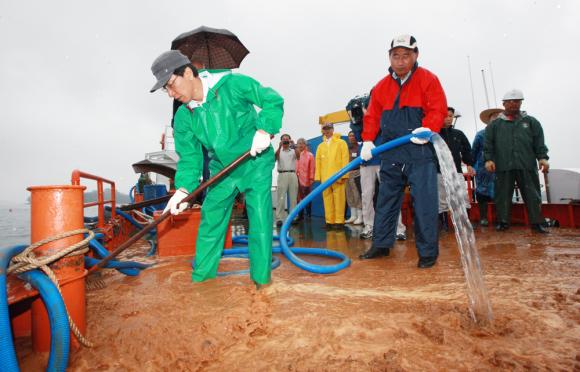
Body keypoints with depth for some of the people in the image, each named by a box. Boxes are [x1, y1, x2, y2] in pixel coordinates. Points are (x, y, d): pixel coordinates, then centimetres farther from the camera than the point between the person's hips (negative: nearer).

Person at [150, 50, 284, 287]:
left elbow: (273, 100, -13)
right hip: (221, 170, 5)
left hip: (255, 164, -4)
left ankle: (261, 277, 10)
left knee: (260, 220, -5)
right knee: (210, 219, 8)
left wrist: (264, 130, -29)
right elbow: (189, 157, -3)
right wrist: (183, 188, -18)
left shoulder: (232, 84, -17)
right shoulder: (183, 117, -3)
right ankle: (202, 275, 24)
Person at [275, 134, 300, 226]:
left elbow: (298, 157, -6)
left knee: (293, 197, 4)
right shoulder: (279, 151, 11)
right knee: (281, 197, -5)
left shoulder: (293, 151, 14)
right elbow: (276, 157, -10)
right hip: (282, 175, -2)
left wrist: (294, 146, -15)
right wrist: (279, 147, -19)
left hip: (292, 174, 2)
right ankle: (279, 218, -6)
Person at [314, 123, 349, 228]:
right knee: (327, 199, 2)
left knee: (339, 199, -4)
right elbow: (318, 162, 12)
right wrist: (318, 176, 3)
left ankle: (339, 221, 1)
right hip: (325, 177, 4)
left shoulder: (341, 143, 8)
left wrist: (344, 175, -7)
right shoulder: (320, 146, 18)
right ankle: (329, 221, 8)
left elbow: (345, 159, 1)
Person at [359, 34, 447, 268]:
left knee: (424, 203, -5)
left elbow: (438, 109, -8)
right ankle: (381, 245, 23)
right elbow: (372, 116, 12)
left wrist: (428, 129, -27)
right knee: (385, 200, 10)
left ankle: (428, 252, 8)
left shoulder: (427, 79, 1)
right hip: (391, 154, 5)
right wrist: (368, 140, 0)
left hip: (420, 152, -4)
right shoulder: (382, 86, 13)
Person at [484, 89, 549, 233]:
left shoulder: (531, 121, 14)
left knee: (532, 195, 3)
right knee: (503, 195, 2)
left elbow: (539, 142, 9)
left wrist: (542, 157, -2)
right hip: (503, 167, -1)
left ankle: (536, 223, 11)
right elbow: (488, 144, 6)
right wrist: (488, 159, -5)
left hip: (527, 166, 1)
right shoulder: (495, 124, 11)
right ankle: (503, 222, 11)